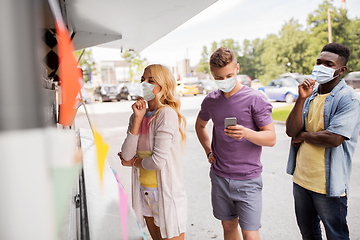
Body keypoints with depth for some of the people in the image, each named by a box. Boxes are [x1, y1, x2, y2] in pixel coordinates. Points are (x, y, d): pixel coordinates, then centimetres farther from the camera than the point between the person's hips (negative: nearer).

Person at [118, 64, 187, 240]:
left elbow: (159, 161, -21)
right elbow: (126, 155, -7)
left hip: (166, 192, -7)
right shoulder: (138, 115, 4)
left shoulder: (167, 114, -16)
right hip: (144, 190, 7)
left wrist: (134, 162, -3)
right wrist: (138, 118, -12)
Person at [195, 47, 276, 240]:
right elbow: (200, 125, 22)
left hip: (247, 180, -4)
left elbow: (271, 138, -12)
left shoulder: (255, 99, -11)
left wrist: (246, 133, -31)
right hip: (219, 177, 4)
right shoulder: (211, 100, 3)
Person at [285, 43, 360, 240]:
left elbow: (334, 139, -25)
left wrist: (303, 136, -9)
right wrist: (302, 98, -15)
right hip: (301, 179, 6)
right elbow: (291, 130, -4)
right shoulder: (310, 94, 6)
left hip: (329, 185, -6)